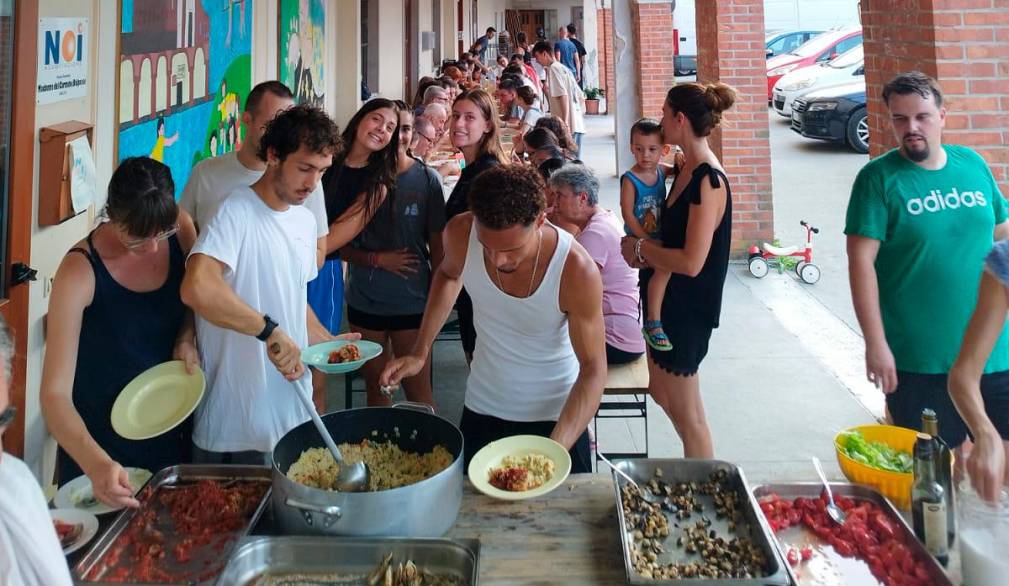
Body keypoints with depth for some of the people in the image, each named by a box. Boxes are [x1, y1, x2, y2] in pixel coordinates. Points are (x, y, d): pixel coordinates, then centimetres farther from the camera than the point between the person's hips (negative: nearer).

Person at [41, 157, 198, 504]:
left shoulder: (181, 229, -13)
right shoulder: (80, 272, -25)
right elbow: (54, 393, -28)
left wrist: (187, 337, -13)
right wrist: (95, 463, -44)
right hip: (100, 439, -4)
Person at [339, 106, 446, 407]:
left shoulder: (426, 179, -4)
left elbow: (437, 245, 0)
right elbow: (340, 244, 3)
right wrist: (377, 259, -12)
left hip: (412, 302, -2)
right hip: (364, 301, 2)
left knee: (418, 390, 3)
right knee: (375, 387, 15)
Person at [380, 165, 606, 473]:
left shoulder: (576, 270, -29)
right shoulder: (460, 234, -20)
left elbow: (593, 368, -22)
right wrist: (420, 353, -2)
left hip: (557, 416, -3)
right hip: (481, 410, 3)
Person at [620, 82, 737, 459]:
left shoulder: (709, 180, -23)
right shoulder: (687, 170, 7)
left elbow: (691, 262, -27)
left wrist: (641, 249, -14)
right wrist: (645, 253, -1)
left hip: (688, 307, -10)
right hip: (665, 299, 10)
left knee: (687, 413, 4)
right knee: (661, 393, 21)